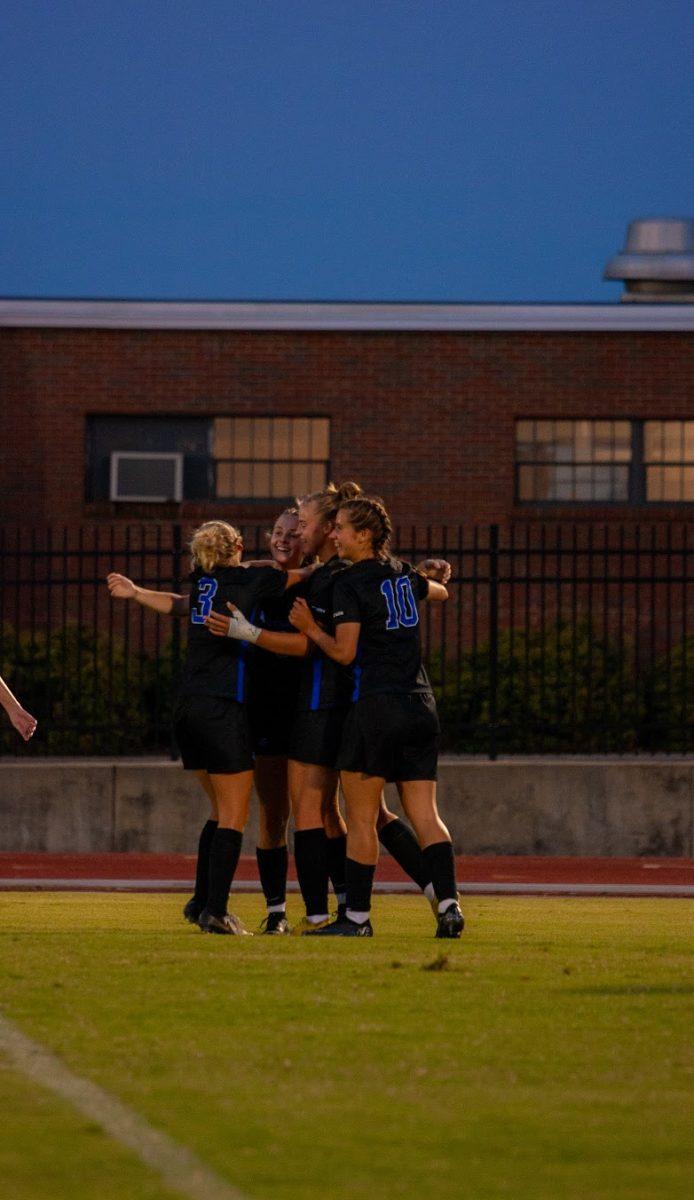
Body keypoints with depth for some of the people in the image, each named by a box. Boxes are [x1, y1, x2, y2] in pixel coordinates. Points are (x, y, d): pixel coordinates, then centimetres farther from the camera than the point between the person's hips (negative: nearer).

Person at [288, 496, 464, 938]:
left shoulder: (349, 584, -7)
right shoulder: (403, 574, 13)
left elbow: (345, 652, -10)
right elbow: (440, 591, 34)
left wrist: (310, 628, 3)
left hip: (377, 705, -6)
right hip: (421, 706, 6)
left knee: (361, 817, 2)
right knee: (425, 815, 3)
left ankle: (358, 915, 3)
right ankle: (449, 905, -10)